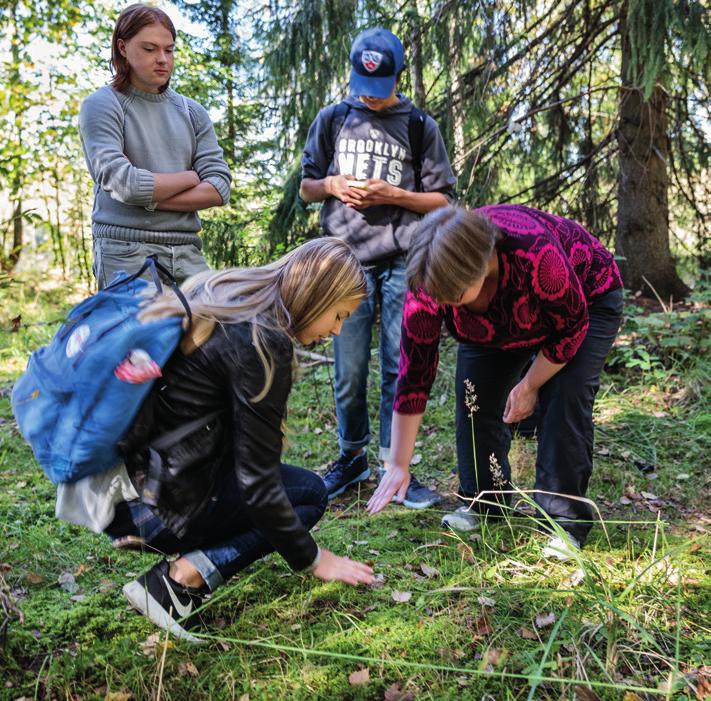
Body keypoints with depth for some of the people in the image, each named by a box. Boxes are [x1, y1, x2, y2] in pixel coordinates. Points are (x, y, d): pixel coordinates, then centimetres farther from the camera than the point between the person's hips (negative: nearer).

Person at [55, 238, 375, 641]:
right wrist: (313, 560, -1)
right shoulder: (262, 343, -18)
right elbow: (258, 482, -15)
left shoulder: (217, 296, 8)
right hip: (152, 508, -9)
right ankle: (184, 577, -7)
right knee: (310, 493, 7)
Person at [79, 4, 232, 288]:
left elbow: (219, 189, 3)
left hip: (187, 254, 4)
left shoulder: (192, 112, 14)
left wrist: (150, 198, -8)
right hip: (126, 254, -4)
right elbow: (123, 184, -13)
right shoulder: (102, 105, 1)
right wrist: (189, 178, 0)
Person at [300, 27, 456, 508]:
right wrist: (333, 185, -5)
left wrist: (392, 195, -8)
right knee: (349, 371, 3)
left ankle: (395, 466, 10)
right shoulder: (332, 120, 13)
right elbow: (306, 187, 17)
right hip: (347, 260, 1)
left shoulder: (420, 126, 9)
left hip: (403, 263, -1)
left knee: (399, 368, 0)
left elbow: (441, 200, 7)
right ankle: (353, 457, 20)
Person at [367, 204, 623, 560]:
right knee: (474, 394, -7)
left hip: (584, 299, -4)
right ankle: (483, 502, 13)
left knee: (563, 398, -19)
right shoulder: (428, 284, -31)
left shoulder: (536, 254, -44)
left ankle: (566, 522, -7)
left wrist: (529, 386, -16)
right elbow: (413, 374, -25)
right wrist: (398, 465, -22)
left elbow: (571, 328, -25)